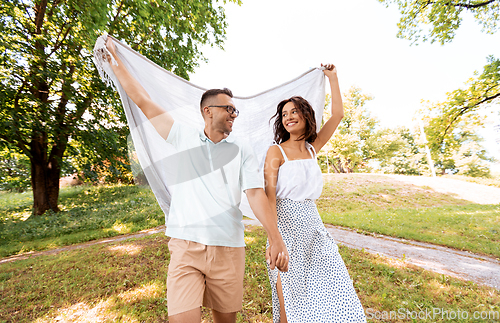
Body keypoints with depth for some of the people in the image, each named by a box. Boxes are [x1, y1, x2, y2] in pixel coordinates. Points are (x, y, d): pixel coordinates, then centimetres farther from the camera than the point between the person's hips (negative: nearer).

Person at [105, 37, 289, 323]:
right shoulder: (184, 138, 6)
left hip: (229, 248, 1)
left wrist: (276, 238, -13)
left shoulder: (242, 151, 5)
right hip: (185, 246, 0)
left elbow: (256, 194, -4)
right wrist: (115, 59, 15)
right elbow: (143, 101, 9)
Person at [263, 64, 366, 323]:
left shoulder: (312, 149, 9)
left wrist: (332, 77, 14)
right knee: (289, 296, 4)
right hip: (286, 224, -5)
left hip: (313, 225, 5)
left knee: (334, 292, 8)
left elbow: (338, 114, 10)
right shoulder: (276, 151, -5)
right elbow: (269, 195, -12)